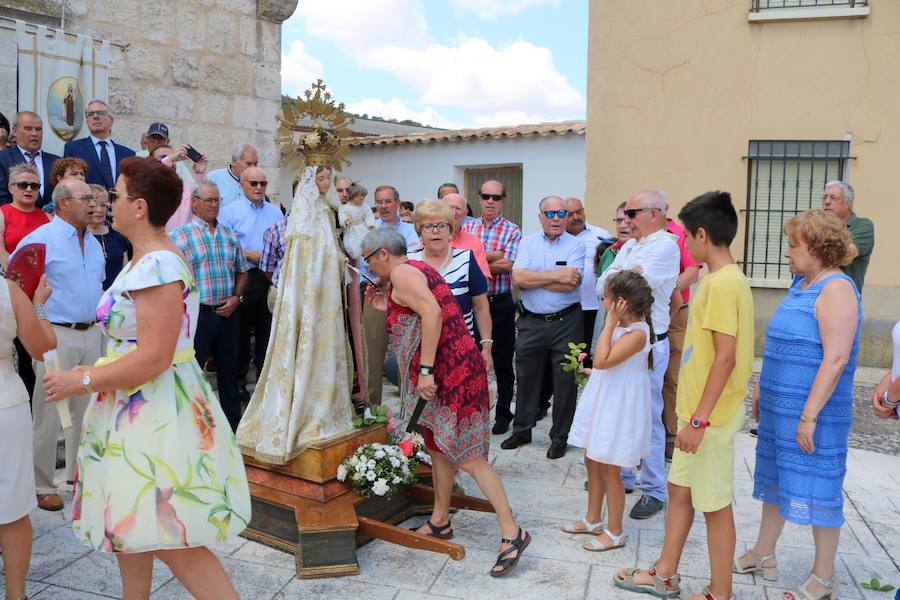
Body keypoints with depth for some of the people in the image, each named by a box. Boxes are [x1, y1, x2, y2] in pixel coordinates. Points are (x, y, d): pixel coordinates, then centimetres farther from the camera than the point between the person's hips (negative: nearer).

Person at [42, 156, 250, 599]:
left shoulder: (157, 266, -20)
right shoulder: (143, 260, 12)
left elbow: (153, 358, -24)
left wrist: (82, 382, -14)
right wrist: (94, 372, 9)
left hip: (158, 412, -10)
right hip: (134, 410, 10)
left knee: (172, 542, -4)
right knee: (127, 525, 20)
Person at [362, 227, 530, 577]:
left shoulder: (402, 273, -9)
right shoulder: (417, 271, 21)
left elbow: (432, 313, -24)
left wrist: (425, 370, -26)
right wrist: (388, 308, 24)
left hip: (449, 370, -11)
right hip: (450, 368, 11)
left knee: (466, 455, -8)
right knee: (438, 446, 18)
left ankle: (511, 532, -4)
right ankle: (439, 522, 31)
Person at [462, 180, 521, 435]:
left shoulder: (512, 231, -3)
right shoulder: (467, 227, 7)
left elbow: (507, 265, -17)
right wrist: (493, 256, -14)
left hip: (500, 303, -3)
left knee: (502, 363, 8)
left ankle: (503, 414, 22)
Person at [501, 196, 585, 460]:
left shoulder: (575, 245, -4)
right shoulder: (528, 243, 4)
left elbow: (570, 284, -18)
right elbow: (518, 278, -11)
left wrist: (533, 279, -12)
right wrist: (555, 275, -16)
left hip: (566, 322, -2)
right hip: (531, 322, 3)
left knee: (565, 381, 6)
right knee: (527, 378, 14)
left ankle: (559, 437, 20)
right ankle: (522, 430, 30)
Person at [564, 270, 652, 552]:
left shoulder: (637, 333, -23)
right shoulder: (620, 327, 6)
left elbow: (602, 360, -30)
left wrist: (610, 322, -26)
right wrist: (592, 372, 18)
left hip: (618, 410, -10)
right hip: (601, 403, 10)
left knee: (609, 470, 2)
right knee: (593, 462, 18)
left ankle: (615, 532, 17)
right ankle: (593, 519, 34)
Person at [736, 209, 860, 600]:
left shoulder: (836, 289, -17)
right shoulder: (800, 284, 11)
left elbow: (835, 359, -23)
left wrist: (809, 415, -24)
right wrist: (761, 389, 19)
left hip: (812, 411, -9)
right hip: (779, 405, 9)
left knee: (817, 488, 3)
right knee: (774, 479, 18)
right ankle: (763, 555, 33)